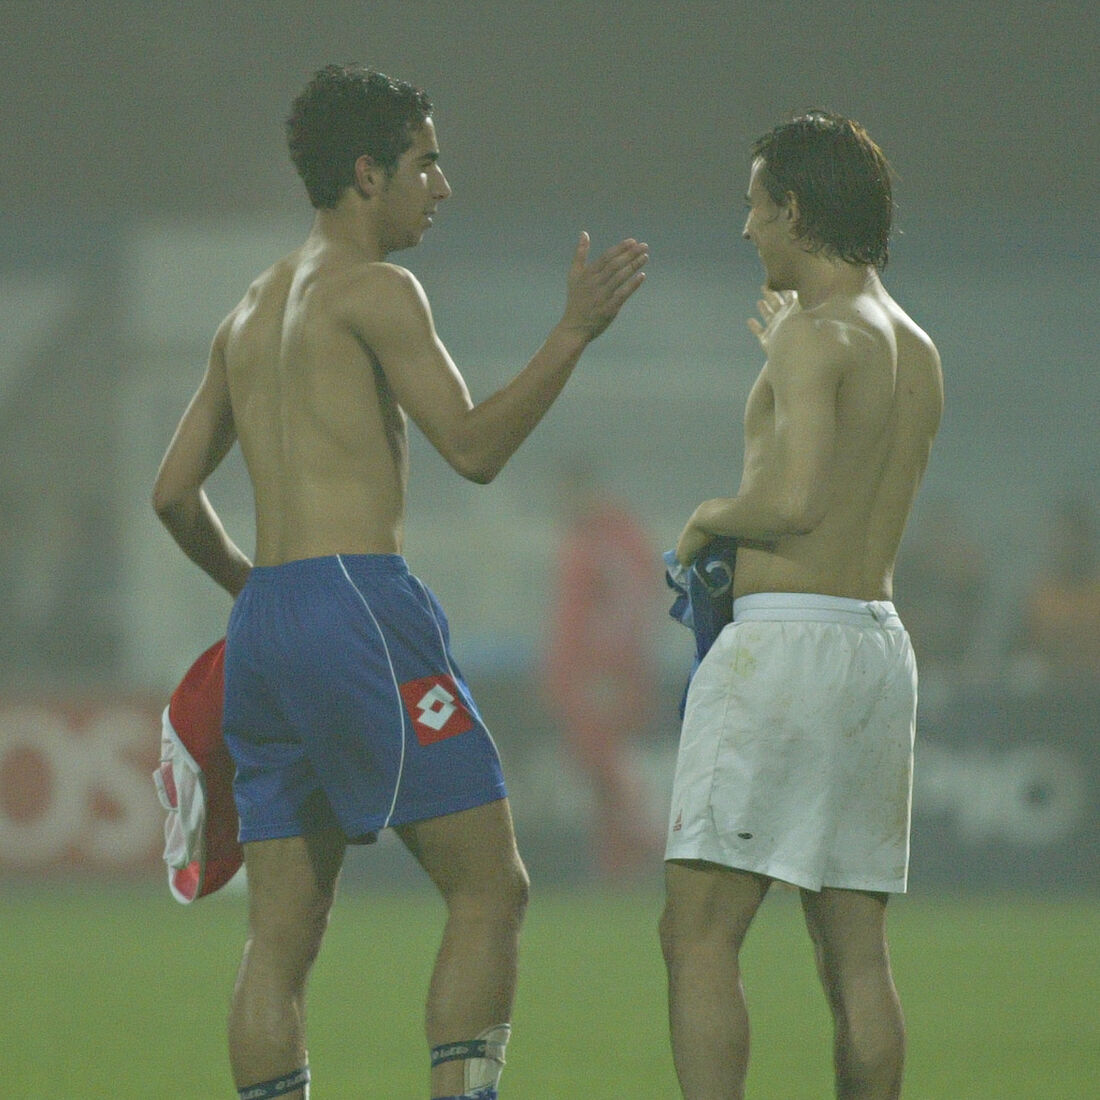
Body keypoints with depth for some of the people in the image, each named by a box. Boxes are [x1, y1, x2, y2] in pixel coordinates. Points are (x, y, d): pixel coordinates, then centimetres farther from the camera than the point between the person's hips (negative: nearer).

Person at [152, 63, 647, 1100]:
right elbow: (475, 445, -9)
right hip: (359, 604, -9)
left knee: (281, 933, 5)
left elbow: (173, 492, 24)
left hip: (265, 627, 9)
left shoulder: (250, 312, 21)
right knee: (490, 890, -5)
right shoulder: (374, 289, -4)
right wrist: (575, 329, -6)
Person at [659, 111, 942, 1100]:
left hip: (787, 639, -9)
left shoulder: (817, 334, -11)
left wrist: (710, 518, -2)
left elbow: (793, 502, -23)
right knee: (856, 953, 8)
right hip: (880, 641, 9)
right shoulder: (917, 351, 16)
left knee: (697, 935, -9)